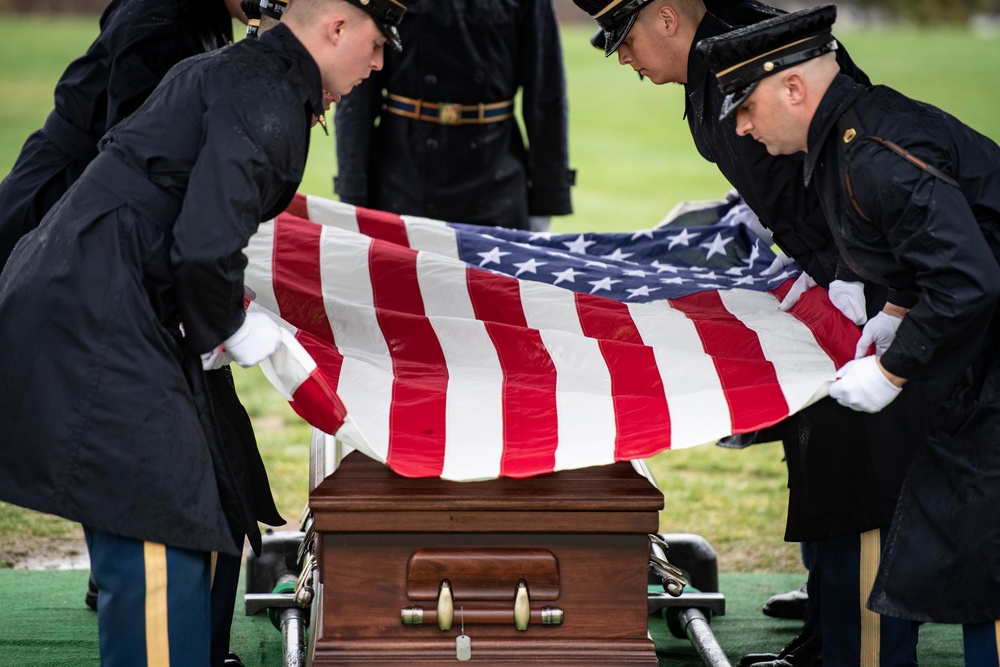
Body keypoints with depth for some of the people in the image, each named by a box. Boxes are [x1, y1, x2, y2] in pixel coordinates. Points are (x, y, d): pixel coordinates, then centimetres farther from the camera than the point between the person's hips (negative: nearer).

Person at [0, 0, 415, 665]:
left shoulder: (230, 72, 19)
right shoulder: (270, 102, -14)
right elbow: (204, 249, -23)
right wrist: (229, 327, -5)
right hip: (92, 321, -11)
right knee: (158, 530, -11)